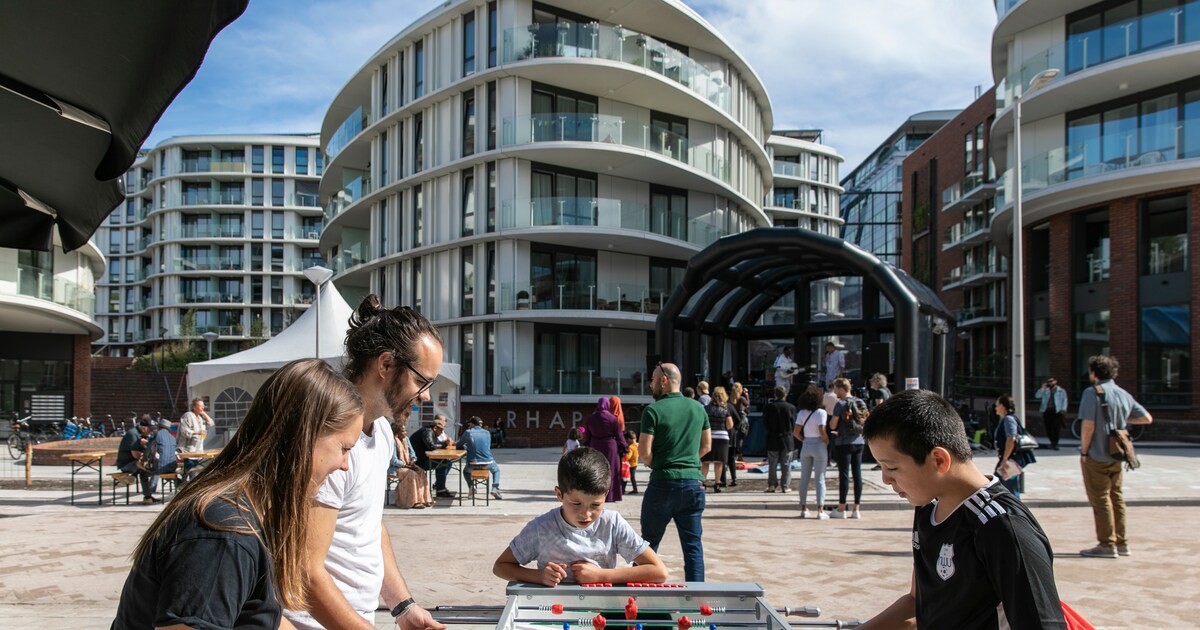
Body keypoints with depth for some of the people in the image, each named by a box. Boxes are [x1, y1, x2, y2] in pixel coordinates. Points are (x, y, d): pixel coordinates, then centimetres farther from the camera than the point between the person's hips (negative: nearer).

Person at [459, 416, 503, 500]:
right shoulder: (487, 433, 5)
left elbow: (459, 445, 8)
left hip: (473, 464, -1)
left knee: (466, 471, 34)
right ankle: (495, 489, 10)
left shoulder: (468, 433, -2)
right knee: (496, 470, 32)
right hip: (487, 463, 1)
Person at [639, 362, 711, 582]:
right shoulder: (698, 408, 7)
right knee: (693, 545, 7)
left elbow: (645, 452, -12)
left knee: (649, 543, 11)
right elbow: (706, 445, 15)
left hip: (663, 483, -4)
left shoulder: (653, 411, -9)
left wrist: (656, 465, 7)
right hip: (693, 482, 4)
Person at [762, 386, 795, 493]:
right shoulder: (791, 407, -7)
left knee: (772, 464, 10)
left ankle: (772, 485, 9)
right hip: (787, 440, 0)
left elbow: (764, 424, -1)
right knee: (786, 464, 6)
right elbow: (794, 424, 0)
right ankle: (785, 486, 6)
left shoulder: (768, 407, -6)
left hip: (772, 440, 0)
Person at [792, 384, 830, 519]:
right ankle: (820, 511, -2)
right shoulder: (821, 412, -12)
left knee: (804, 478, 12)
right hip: (819, 445, -4)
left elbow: (796, 432, -1)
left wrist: (804, 440, 12)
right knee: (820, 479, 0)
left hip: (806, 446, 4)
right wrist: (827, 442, -2)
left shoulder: (801, 413, 3)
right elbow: (822, 432, -19)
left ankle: (803, 509, 16)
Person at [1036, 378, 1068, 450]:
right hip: (1047, 411, 3)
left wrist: (1063, 409, -6)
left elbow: (1064, 400, 6)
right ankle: (1053, 442, 19)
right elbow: (1038, 396, 9)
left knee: (1056, 428, -10)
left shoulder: (1061, 391, 12)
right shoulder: (1045, 391, 17)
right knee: (1048, 428, 2)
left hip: (1057, 411, -3)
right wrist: (1042, 388, 2)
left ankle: (1055, 444, -6)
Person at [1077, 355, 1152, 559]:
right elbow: (1147, 418, 10)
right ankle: (1121, 542, 20)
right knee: (1116, 498, 15)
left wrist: (1083, 452, -10)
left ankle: (1107, 545, 3)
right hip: (1116, 456, 7)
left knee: (1100, 500, 0)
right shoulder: (1124, 394, 6)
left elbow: (1088, 425, -19)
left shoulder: (1092, 392, -14)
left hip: (1096, 457, -7)